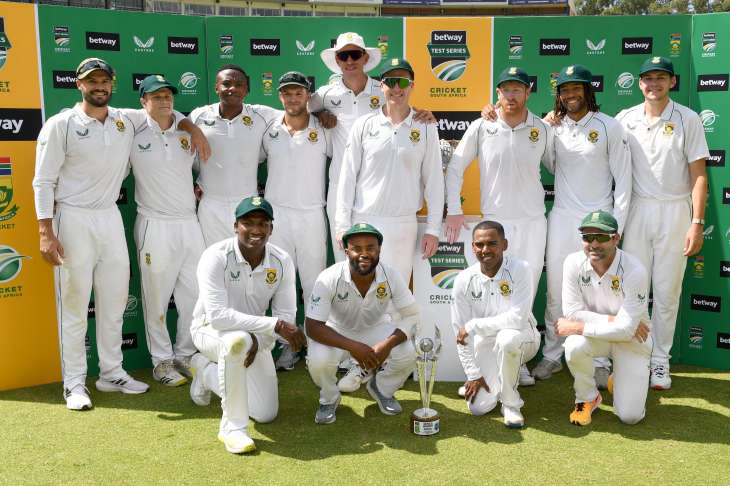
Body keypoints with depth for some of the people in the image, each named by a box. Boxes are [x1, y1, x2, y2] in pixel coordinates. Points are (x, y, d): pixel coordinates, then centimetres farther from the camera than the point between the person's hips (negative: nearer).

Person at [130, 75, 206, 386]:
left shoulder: (187, 134, 8)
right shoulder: (133, 135, -2)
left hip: (190, 224, 4)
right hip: (155, 227, -4)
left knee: (194, 296, 8)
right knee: (157, 298, 3)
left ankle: (185, 355, 24)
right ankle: (161, 360, 17)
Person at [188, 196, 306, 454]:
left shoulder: (282, 261, -14)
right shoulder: (216, 257, -26)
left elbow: (286, 316, -10)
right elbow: (217, 315, -35)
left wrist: (258, 340, -29)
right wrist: (274, 325, -40)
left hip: (255, 334, 5)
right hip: (210, 329, -5)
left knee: (266, 414, 5)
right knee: (238, 340, -42)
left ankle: (206, 370, 30)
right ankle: (233, 427, -23)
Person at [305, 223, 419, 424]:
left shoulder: (391, 276, -23)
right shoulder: (329, 279, -30)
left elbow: (412, 315, -17)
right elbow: (312, 326, -28)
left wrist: (389, 343, -35)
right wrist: (353, 347, -39)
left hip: (376, 328, 2)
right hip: (336, 331, -2)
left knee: (408, 354, -23)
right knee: (318, 360, -32)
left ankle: (382, 389, 12)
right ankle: (329, 399, 4)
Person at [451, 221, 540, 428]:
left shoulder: (520, 270, -19)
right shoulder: (464, 280, -10)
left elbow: (518, 319, -30)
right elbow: (460, 333, -6)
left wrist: (473, 325, -23)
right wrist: (473, 374, -7)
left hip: (521, 339, -3)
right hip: (485, 344, 3)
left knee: (507, 337, -38)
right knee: (478, 407, -9)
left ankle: (510, 403, -13)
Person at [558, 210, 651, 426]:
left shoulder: (634, 271, -26)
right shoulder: (574, 263, -17)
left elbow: (625, 329, -28)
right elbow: (572, 312, -16)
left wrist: (578, 327, -25)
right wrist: (612, 320, -23)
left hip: (631, 340, -2)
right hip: (597, 335, 2)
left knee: (630, 416, -8)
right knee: (574, 346, -35)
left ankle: (618, 381, 28)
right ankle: (588, 398, -4)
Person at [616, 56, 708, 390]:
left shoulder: (688, 120, -2)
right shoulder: (625, 119, 3)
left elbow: (698, 175, -4)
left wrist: (697, 223, -10)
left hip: (675, 212, -1)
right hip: (638, 209, 1)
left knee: (667, 291, 5)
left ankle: (660, 360, 16)